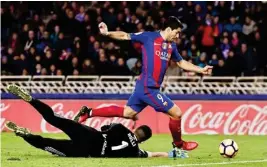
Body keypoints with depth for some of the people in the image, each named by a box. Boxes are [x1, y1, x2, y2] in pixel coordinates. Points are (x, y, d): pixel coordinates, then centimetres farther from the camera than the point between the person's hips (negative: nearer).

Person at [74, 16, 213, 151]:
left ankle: (88, 113, 22)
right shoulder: (149, 37, -8)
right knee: (176, 113, -4)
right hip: (148, 87, -9)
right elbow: (125, 36, -4)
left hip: (145, 87, 9)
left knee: (127, 113, 17)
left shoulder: (171, 46, 13)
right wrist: (107, 33, -19)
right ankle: (178, 144, 20)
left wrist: (201, 70, 20)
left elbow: (181, 63, 26)